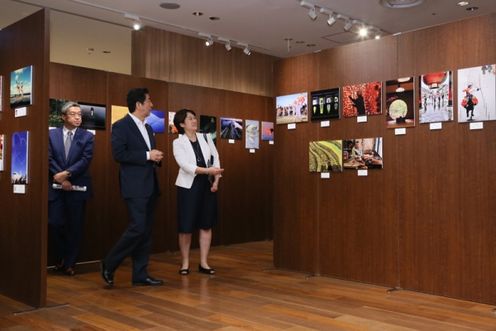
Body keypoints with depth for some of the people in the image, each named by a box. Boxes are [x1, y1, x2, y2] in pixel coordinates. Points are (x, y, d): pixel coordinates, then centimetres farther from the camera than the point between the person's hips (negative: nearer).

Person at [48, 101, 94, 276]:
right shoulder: (52, 134, 6)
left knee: (75, 227, 3)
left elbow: (85, 160, -8)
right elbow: (49, 159, -1)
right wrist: (61, 178, -11)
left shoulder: (87, 136, 2)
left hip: (77, 187, -1)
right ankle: (61, 257, 22)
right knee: (55, 223, -2)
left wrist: (66, 173, -17)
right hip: (56, 186, 1)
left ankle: (69, 263, 16)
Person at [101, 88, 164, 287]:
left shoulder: (147, 128, 18)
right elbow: (118, 154, -17)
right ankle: (109, 265, 6)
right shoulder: (121, 126, -6)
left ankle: (140, 275, 15)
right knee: (137, 228, -12)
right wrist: (147, 155, -16)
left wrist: (156, 158, 2)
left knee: (146, 232, 8)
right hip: (134, 187, -8)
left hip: (150, 186, 8)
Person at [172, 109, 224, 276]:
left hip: (207, 185, 4)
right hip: (188, 186, -4)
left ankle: (203, 263, 13)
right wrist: (208, 170, -26)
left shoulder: (205, 138, 7)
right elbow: (186, 166, -17)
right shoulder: (178, 142, -5)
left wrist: (216, 180, -5)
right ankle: (185, 263, 13)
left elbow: (215, 158, 7)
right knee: (186, 227, -2)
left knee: (206, 225, 5)